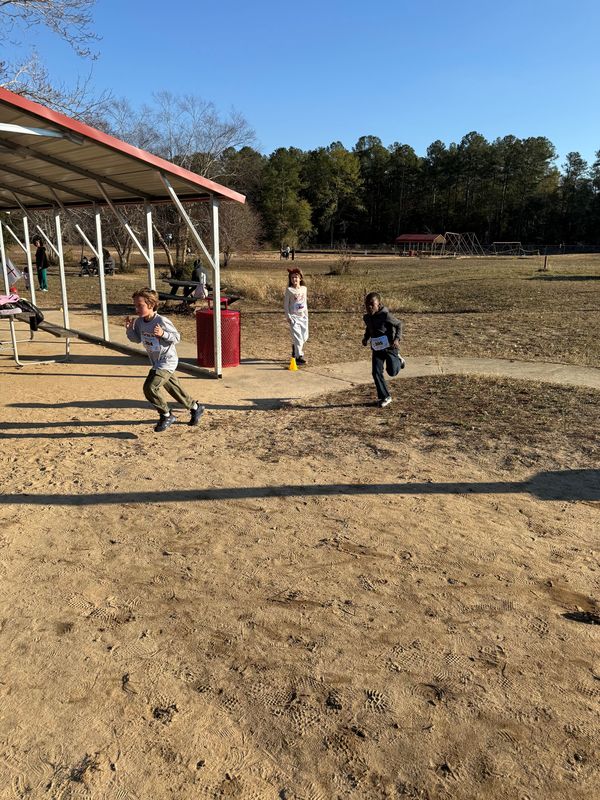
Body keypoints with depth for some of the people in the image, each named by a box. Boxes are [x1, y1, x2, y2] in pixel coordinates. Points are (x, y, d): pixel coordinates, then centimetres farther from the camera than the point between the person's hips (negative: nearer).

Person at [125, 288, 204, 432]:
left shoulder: (162, 321, -22)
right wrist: (129, 329, -8)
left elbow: (176, 337, -16)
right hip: (156, 362, 8)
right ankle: (195, 407, 38)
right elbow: (137, 339, 10)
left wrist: (162, 334, -32)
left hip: (168, 361, -8)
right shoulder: (139, 321, -1)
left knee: (150, 387, -18)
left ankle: (166, 415, 1)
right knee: (174, 388, 19)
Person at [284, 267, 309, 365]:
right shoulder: (289, 290, -6)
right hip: (294, 316, -5)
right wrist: (288, 316, -11)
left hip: (303, 316, 5)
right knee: (297, 337, -10)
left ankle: (295, 350, 32)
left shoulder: (304, 289, 8)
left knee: (304, 337, 8)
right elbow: (286, 304, -5)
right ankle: (299, 356, -8)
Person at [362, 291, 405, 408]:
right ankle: (385, 397, 8)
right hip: (376, 349, 5)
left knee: (392, 372, -4)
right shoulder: (367, 317, 1)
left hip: (390, 347, -5)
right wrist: (366, 338, 4)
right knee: (376, 372, -5)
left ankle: (398, 360, 33)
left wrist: (397, 339, -19)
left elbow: (399, 324, -8)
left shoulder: (385, 315, -18)